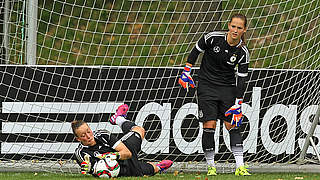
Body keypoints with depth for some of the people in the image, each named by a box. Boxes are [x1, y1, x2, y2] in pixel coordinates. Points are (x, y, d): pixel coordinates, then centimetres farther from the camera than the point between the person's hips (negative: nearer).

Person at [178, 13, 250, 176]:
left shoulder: (243, 52, -10)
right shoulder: (213, 38, -15)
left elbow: (241, 80, -7)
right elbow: (196, 50, 2)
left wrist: (238, 104, -11)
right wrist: (187, 71, 3)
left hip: (228, 88, 1)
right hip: (207, 86, -1)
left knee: (232, 125, -5)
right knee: (209, 125, -8)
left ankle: (239, 167, -6)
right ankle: (211, 166, 2)